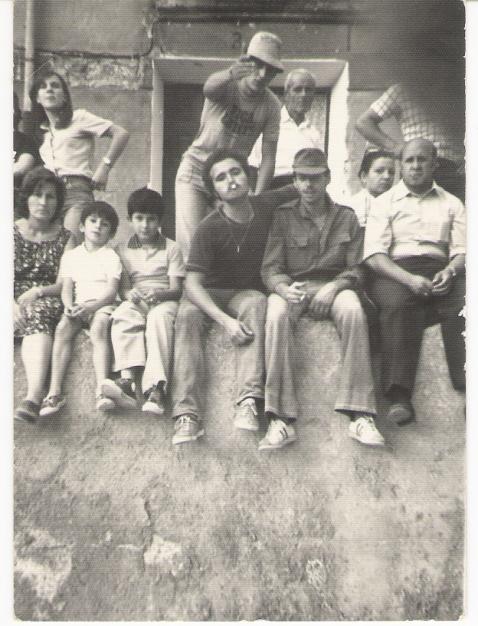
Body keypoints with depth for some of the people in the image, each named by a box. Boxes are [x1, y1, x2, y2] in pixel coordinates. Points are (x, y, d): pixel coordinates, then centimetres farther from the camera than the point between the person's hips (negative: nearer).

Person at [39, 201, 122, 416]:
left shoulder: (110, 256, 6)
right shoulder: (71, 256, 17)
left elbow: (111, 291, -5)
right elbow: (66, 288, 9)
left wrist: (89, 306, -21)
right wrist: (69, 306, -13)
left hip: (102, 305, -3)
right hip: (78, 307, 3)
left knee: (99, 328, -34)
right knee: (62, 328, -27)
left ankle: (102, 390, -44)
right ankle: (55, 392, -32)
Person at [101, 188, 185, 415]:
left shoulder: (171, 248, 10)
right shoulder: (123, 250, 15)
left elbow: (176, 289, 2)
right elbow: (123, 288, 8)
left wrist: (159, 294, -20)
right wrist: (130, 294, -17)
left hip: (164, 301, -1)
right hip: (136, 301, 2)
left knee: (159, 316, -38)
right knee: (123, 314, -35)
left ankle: (155, 386, -49)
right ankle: (128, 380, -48)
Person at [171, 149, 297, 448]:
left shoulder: (266, 205, -6)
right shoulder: (210, 228, -17)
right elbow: (193, 283, -24)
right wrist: (225, 320, -37)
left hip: (247, 291, 1)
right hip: (210, 293, -1)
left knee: (256, 303, -35)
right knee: (187, 314, -34)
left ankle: (249, 401, -46)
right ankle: (187, 414, -40)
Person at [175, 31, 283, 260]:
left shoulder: (271, 105, -8)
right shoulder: (227, 86, -16)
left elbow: (268, 157, -9)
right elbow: (209, 88, -41)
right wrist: (230, 74, -64)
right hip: (196, 170, -3)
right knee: (190, 242, -11)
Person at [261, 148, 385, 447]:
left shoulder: (347, 217, 15)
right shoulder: (283, 217, 11)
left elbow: (357, 268, 6)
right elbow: (271, 268, 2)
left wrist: (335, 286, -15)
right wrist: (284, 289, -21)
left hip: (334, 286, 1)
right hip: (292, 286, 0)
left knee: (353, 310, -34)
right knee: (277, 314, -36)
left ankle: (360, 414, -34)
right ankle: (280, 415, -37)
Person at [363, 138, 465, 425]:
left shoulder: (452, 204, 23)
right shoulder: (385, 202, 15)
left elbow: (461, 250, 12)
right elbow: (374, 255, 1)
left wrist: (450, 272, -13)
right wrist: (409, 278, -16)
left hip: (441, 270, 2)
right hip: (395, 270, -2)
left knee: (465, 304, -31)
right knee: (396, 305, -36)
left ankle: (468, 387, -32)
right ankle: (400, 396, -38)